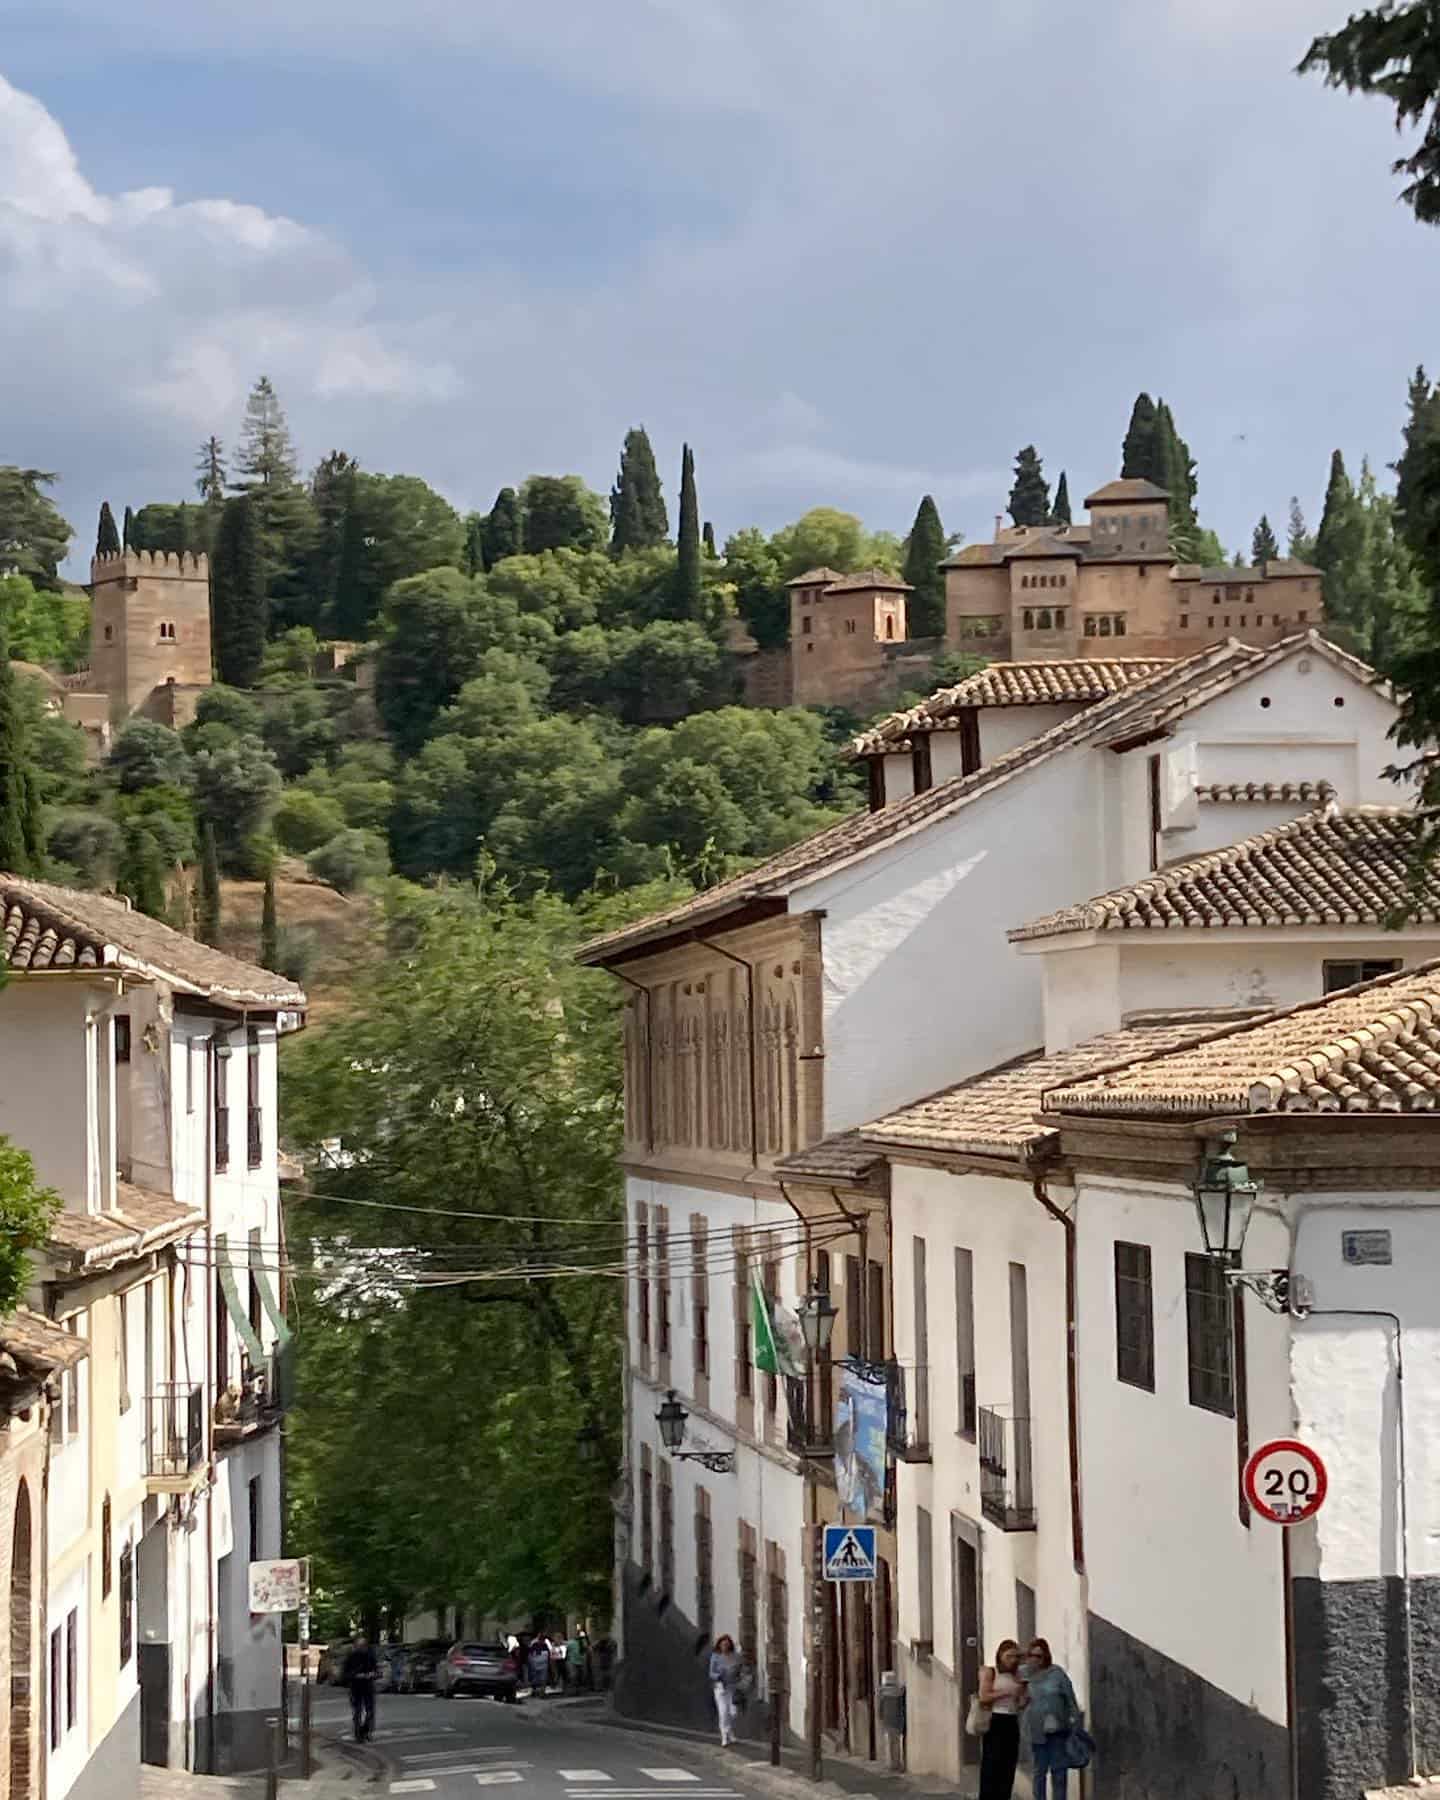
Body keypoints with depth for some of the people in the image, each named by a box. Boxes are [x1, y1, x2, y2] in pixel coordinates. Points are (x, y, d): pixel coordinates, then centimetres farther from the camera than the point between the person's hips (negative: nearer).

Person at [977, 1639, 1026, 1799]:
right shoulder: (989, 1672, 0)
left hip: (1012, 1723, 5)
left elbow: (1020, 1705, 16)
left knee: (1008, 1769, 4)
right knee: (991, 1768, -8)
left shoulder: (1016, 1677, 14)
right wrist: (1007, 1693, -16)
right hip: (995, 1722, -5)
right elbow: (984, 1697, -12)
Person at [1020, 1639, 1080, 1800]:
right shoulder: (1023, 1673, 2)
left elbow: (1070, 1698, -2)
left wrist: (1076, 1720, -6)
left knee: (1059, 1770, 5)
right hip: (1037, 1731, 1)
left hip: (1058, 1728, -1)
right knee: (1039, 1770, 4)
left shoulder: (1056, 1673, -3)